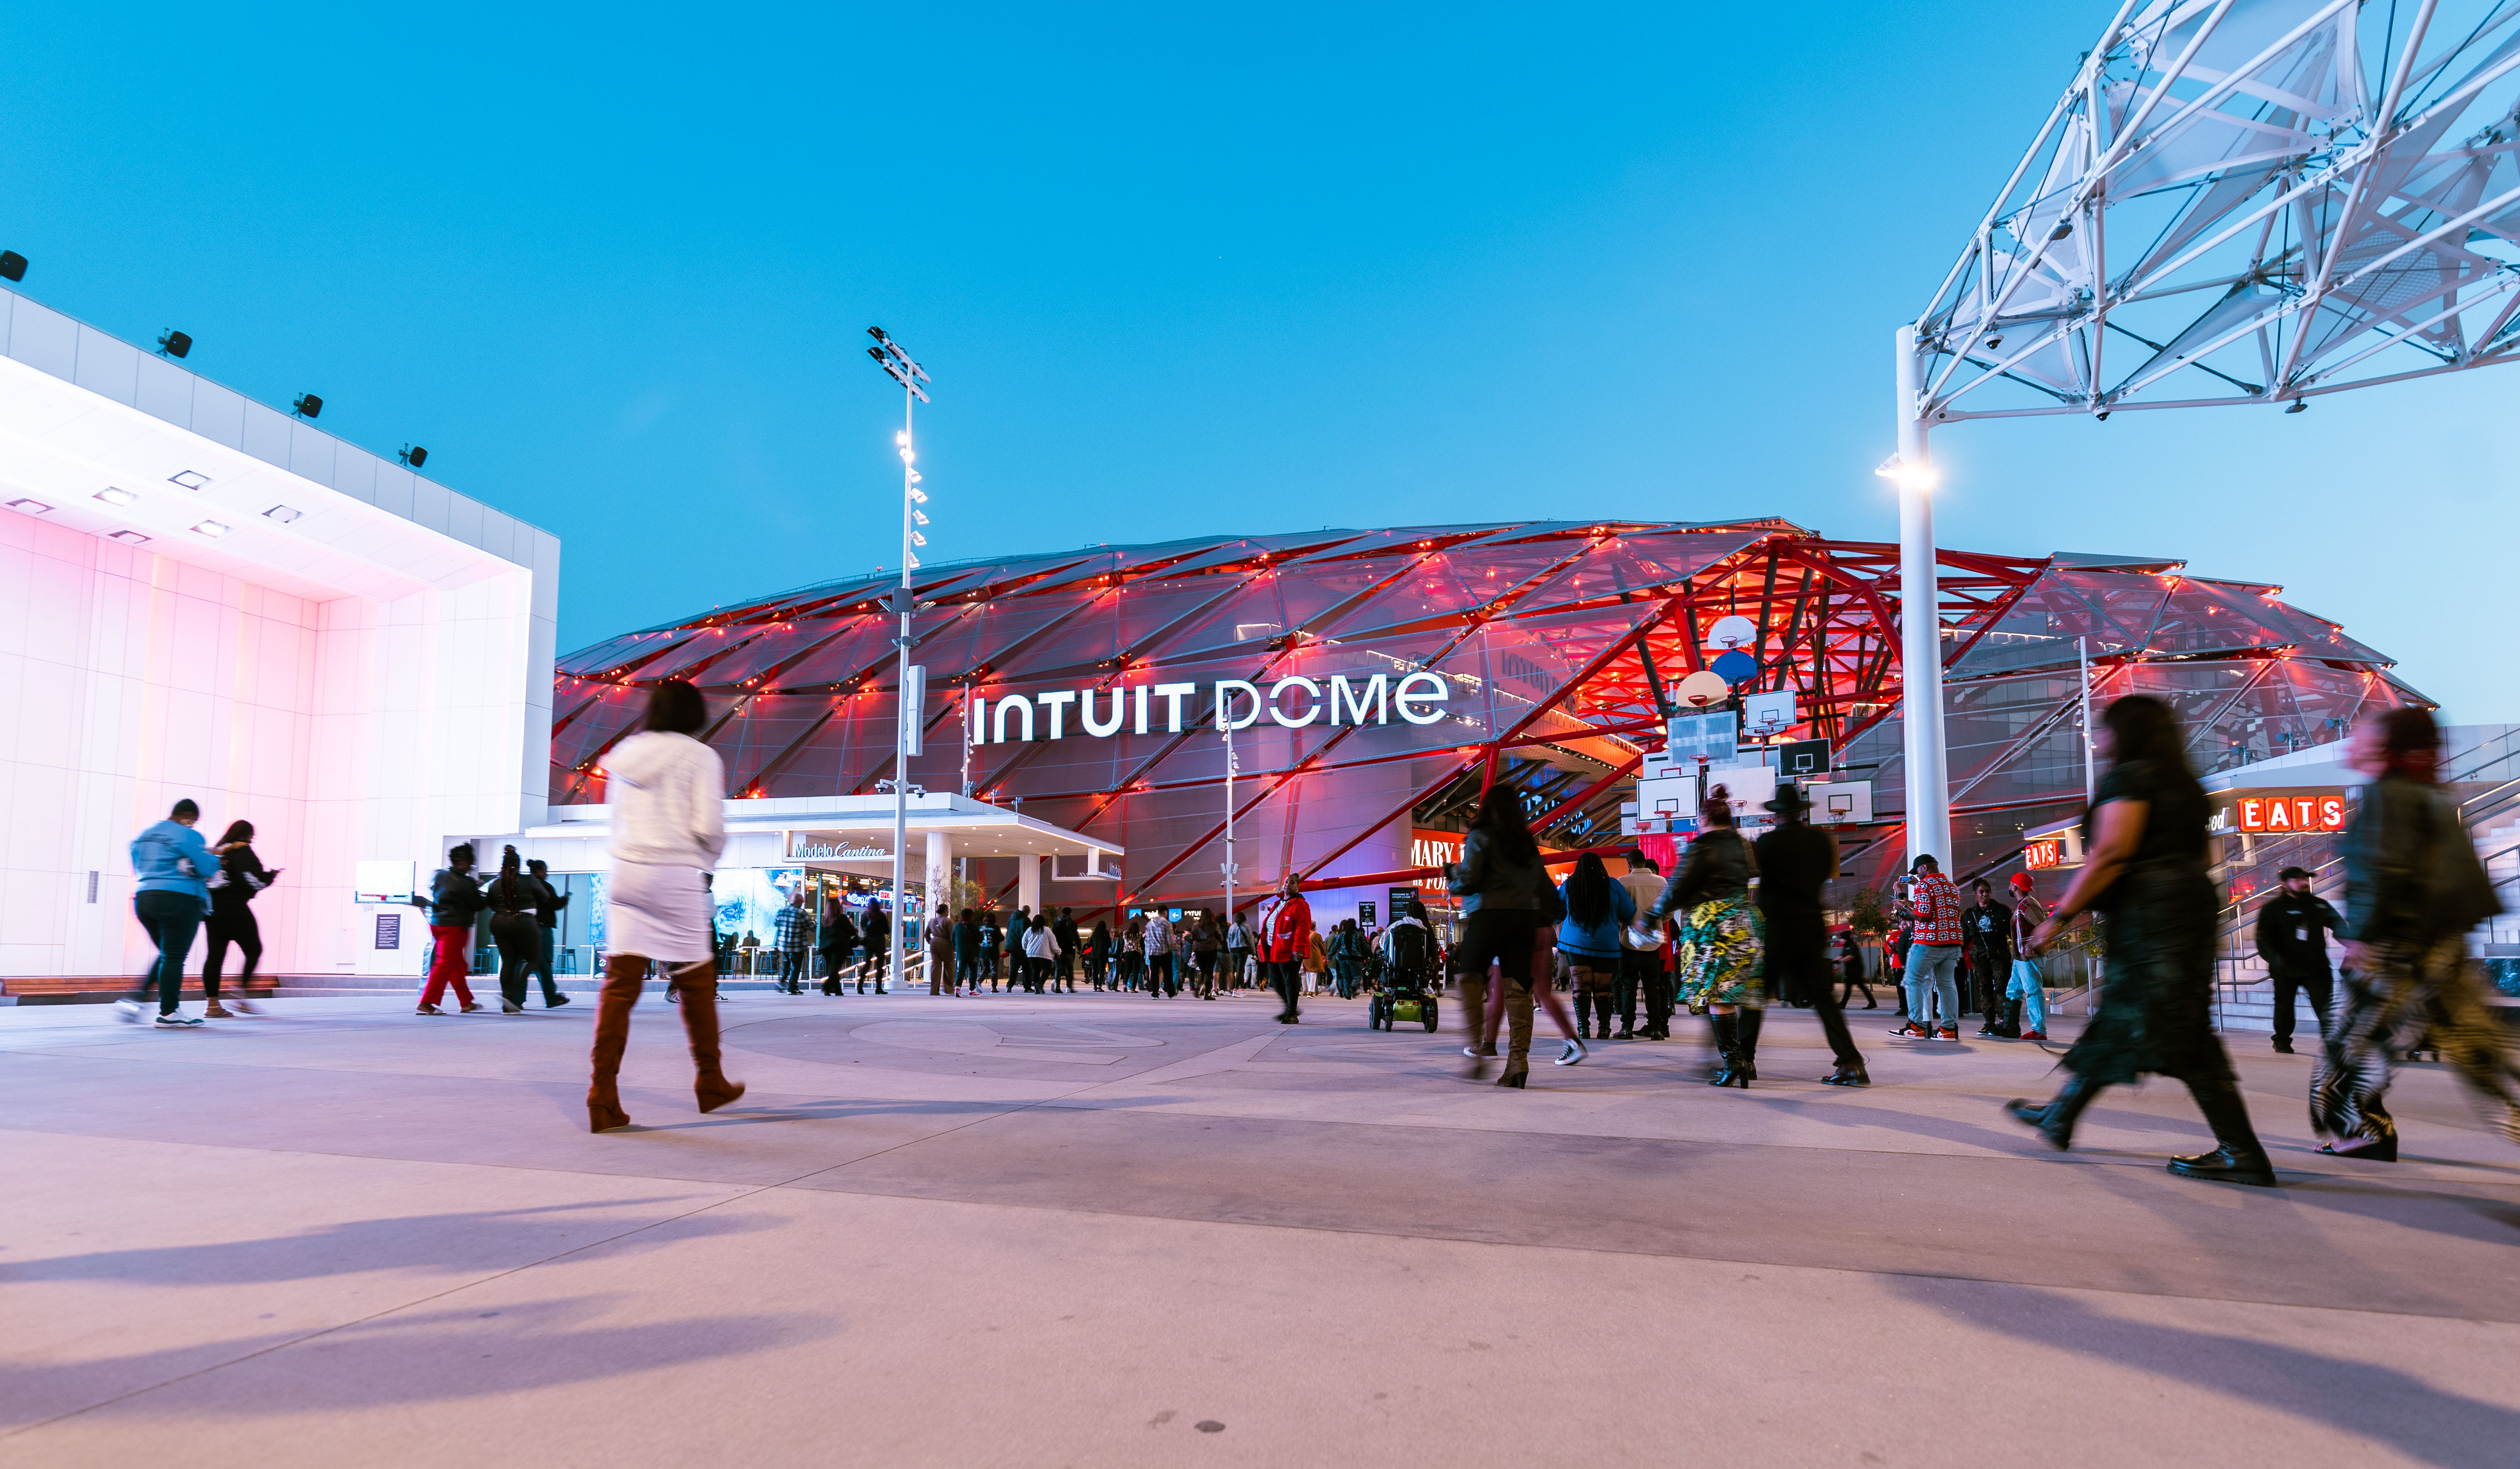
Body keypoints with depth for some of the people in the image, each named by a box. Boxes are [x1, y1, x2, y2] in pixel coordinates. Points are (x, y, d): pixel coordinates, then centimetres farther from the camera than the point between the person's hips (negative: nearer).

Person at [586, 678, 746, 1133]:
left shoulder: (626, 753, 14)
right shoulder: (700, 757, -2)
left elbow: (618, 820, 16)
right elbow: (709, 826, -10)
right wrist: (710, 857, 8)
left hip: (626, 871, 4)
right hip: (676, 874, -4)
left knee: (620, 984, 0)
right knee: (696, 983, 10)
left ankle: (603, 1098, -7)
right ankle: (710, 1083, 23)